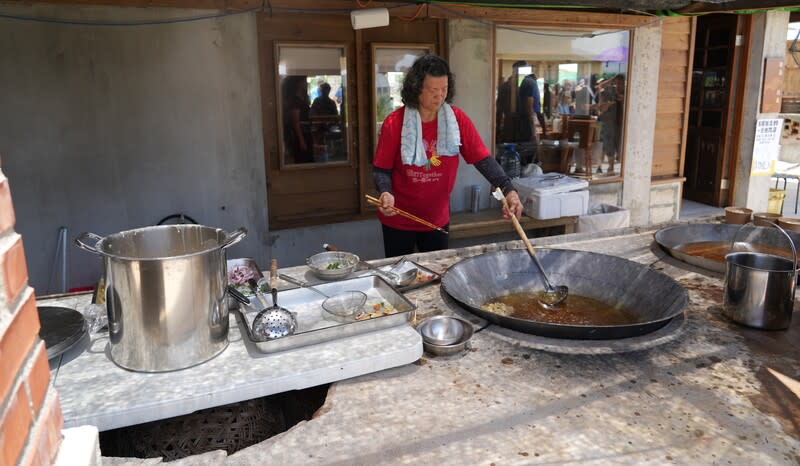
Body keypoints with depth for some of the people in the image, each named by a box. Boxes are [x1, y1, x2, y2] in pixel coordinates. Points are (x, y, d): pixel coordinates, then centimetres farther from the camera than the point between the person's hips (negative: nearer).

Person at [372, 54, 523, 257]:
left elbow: (482, 158, -11)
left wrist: (508, 189, -24)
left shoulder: (457, 119, -8)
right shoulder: (395, 123, -14)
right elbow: (381, 168, -9)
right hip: (398, 219, -2)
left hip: (438, 219, 2)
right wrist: (385, 192, -29)